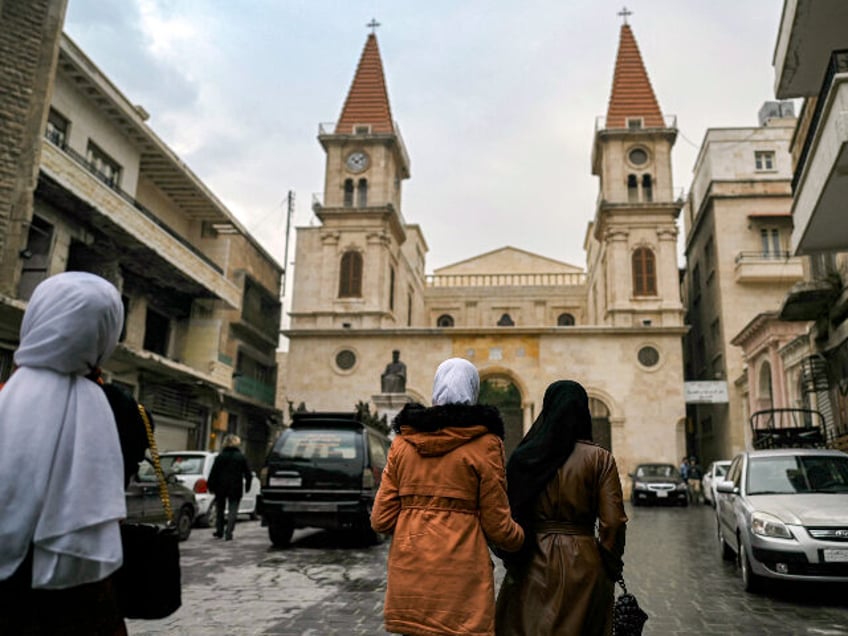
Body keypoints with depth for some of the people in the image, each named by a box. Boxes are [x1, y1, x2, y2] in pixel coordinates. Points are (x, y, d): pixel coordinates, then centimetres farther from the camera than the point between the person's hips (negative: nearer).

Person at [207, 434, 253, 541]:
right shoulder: (241, 457, -1)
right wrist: (247, 487, 12)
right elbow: (248, 474, 1)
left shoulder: (220, 456, -4)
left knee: (219, 509, 16)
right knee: (232, 511, 2)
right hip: (235, 488, -1)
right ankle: (228, 534, -5)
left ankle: (219, 532, 23)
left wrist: (211, 485, 4)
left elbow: (213, 473, -5)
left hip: (221, 488, 1)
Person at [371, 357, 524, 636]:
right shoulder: (484, 443, -6)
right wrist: (521, 538, 18)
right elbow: (497, 525, -4)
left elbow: (381, 520, 4)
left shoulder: (403, 441, 5)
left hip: (407, 571, 4)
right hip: (459, 573, -4)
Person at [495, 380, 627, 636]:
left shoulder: (523, 457, -2)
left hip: (532, 565, 1)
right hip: (583, 565, -1)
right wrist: (611, 567, 6)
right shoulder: (600, 459, -6)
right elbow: (613, 522, -9)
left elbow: (508, 516, 0)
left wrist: (512, 561, 12)